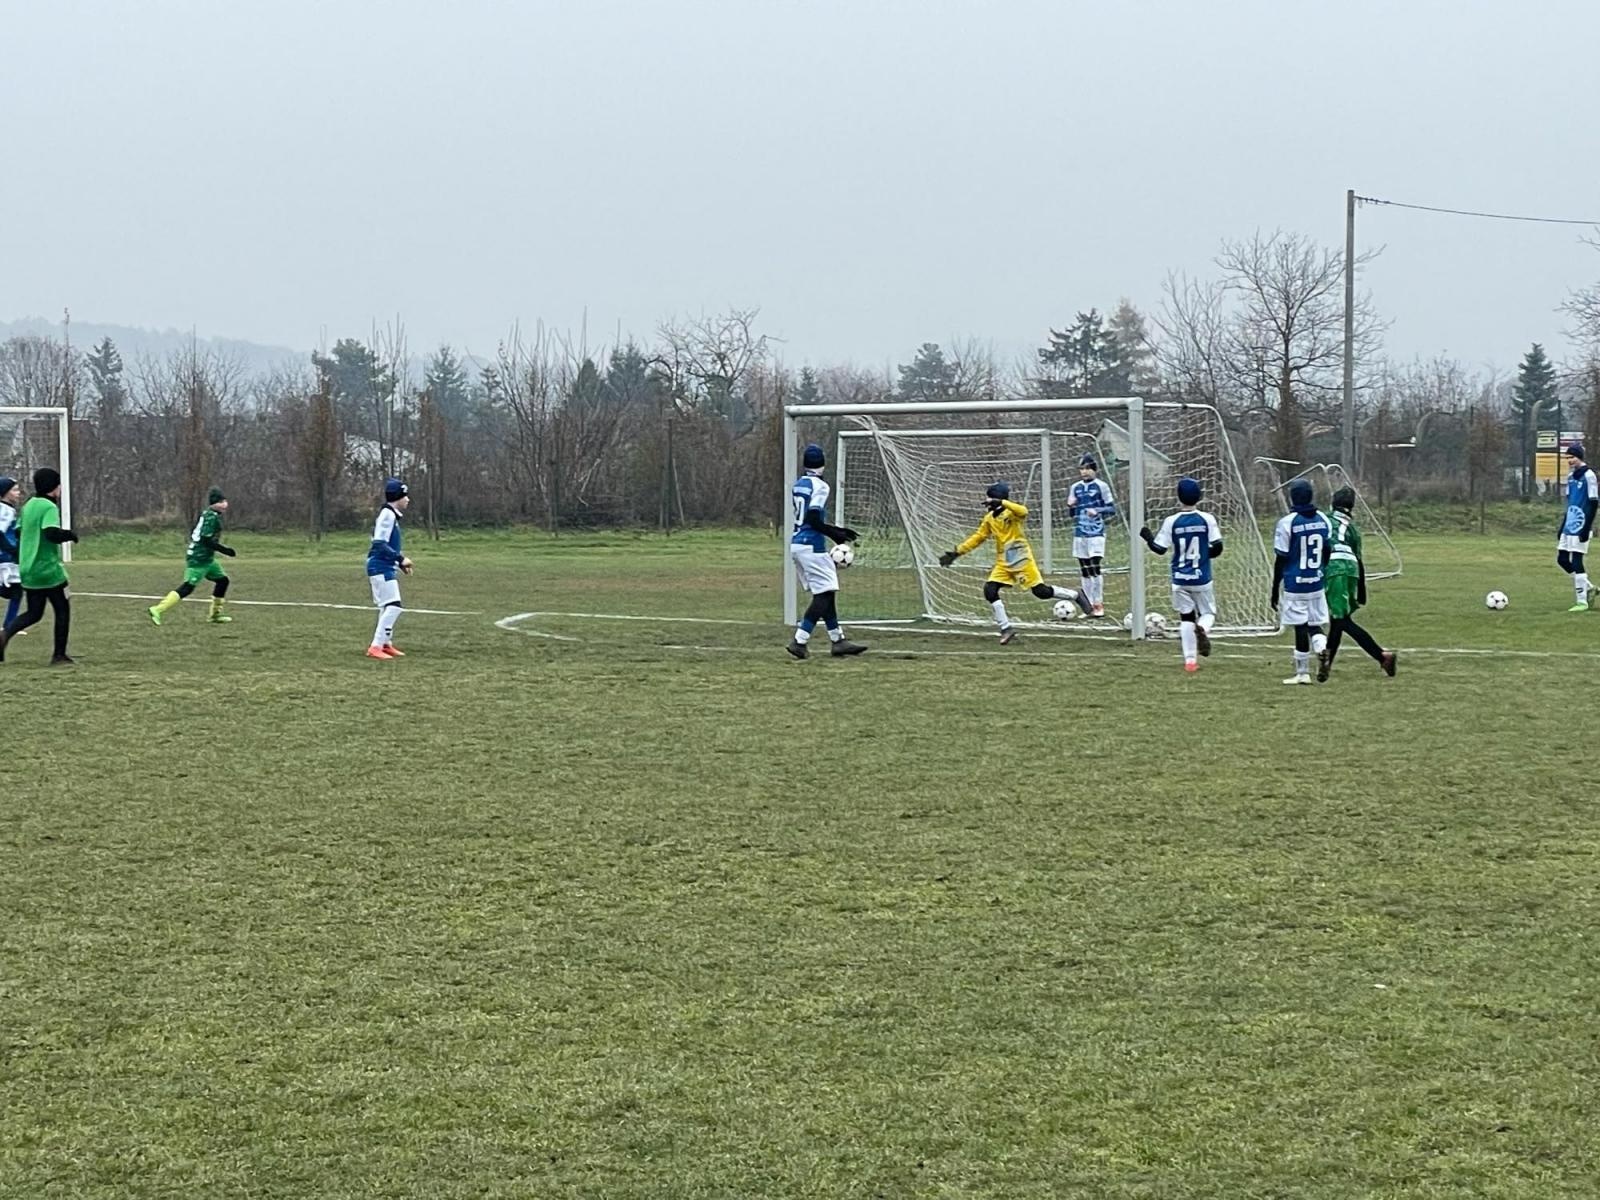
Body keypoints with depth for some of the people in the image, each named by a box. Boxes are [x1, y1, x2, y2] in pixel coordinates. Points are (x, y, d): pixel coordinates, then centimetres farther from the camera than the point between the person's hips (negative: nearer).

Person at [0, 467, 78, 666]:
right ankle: (59, 655, 9)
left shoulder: (28, 505, 12)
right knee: (62, 610, 7)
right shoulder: (49, 507, -15)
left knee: (33, 613, 14)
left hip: (28, 571, 8)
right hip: (48, 570, -8)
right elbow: (52, 533, -29)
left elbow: (18, 533, 20)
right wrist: (70, 535, -13)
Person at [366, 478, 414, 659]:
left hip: (386, 568, 11)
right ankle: (375, 647, -15)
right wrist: (401, 559, -24)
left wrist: (400, 563, 17)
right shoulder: (387, 515, -16)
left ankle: (386, 644, 31)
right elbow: (379, 544, -24)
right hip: (381, 567, -11)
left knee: (388, 607, 19)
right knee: (393, 606, -14)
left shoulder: (391, 515, 14)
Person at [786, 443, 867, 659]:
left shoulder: (798, 485, 14)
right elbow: (814, 520, -20)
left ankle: (837, 640, 13)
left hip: (797, 544, 9)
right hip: (812, 546, -9)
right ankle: (799, 640, -13)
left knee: (825, 593, 13)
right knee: (825, 594, -6)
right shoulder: (819, 486, -11)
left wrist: (836, 530, 21)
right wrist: (836, 535, -9)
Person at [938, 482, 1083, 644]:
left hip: (1022, 560, -6)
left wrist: (1001, 503, -44)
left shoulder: (1012, 511, -13)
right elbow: (977, 538, 14)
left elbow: (1023, 511, -36)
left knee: (1041, 591, -7)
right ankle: (1006, 629, -1)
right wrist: (957, 553, 9)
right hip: (1003, 563, 6)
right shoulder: (989, 519, 7)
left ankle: (1076, 596, 16)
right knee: (990, 591, -9)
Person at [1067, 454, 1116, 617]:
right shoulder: (1076, 488, 12)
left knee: (1095, 568, -11)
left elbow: (1112, 509, -2)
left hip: (1096, 532, -5)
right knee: (1084, 570, 5)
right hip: (1080, 533, 5)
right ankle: (1090, 605, 10)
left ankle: (1099, 605, -4)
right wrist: (1070, 506, -3)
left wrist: (1097, 510, -19)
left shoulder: (1101, 486, -2)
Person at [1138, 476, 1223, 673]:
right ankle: (1202, 628, -21)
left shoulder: (1172, 522, -7)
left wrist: (1147, 537, 14)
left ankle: (1190, 660, 5)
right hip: (1202, 578, -1)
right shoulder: (1207, 519, -8)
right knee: (1208, 613, 16)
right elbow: (1216, 548, -8)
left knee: (1186, 617, 10)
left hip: (1180, 579, 1)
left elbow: (1160, 548, -4)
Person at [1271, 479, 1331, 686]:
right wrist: (1327, 582, 22)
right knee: (1314, 624, 13)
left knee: (1300, 626, 1)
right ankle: (1323, 647, -17)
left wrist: (1275, 590, -1)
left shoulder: (1287, 523, -12)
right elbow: (1328, 556, 10)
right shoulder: (1323, 520, 3)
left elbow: (1281, 561, -9)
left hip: (1294, 584, -4)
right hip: (1316, 583, 4)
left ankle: (1302, 671, 7)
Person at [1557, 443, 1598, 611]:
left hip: (1580, 527, -8)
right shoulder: (1571, 477, 14)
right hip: (1569, 526, 8)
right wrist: (1562, 528, 20)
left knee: (1576, 562, -8)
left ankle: (1582, 602, -1)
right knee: (1562, 559, 7)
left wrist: (1586, 528, -18)